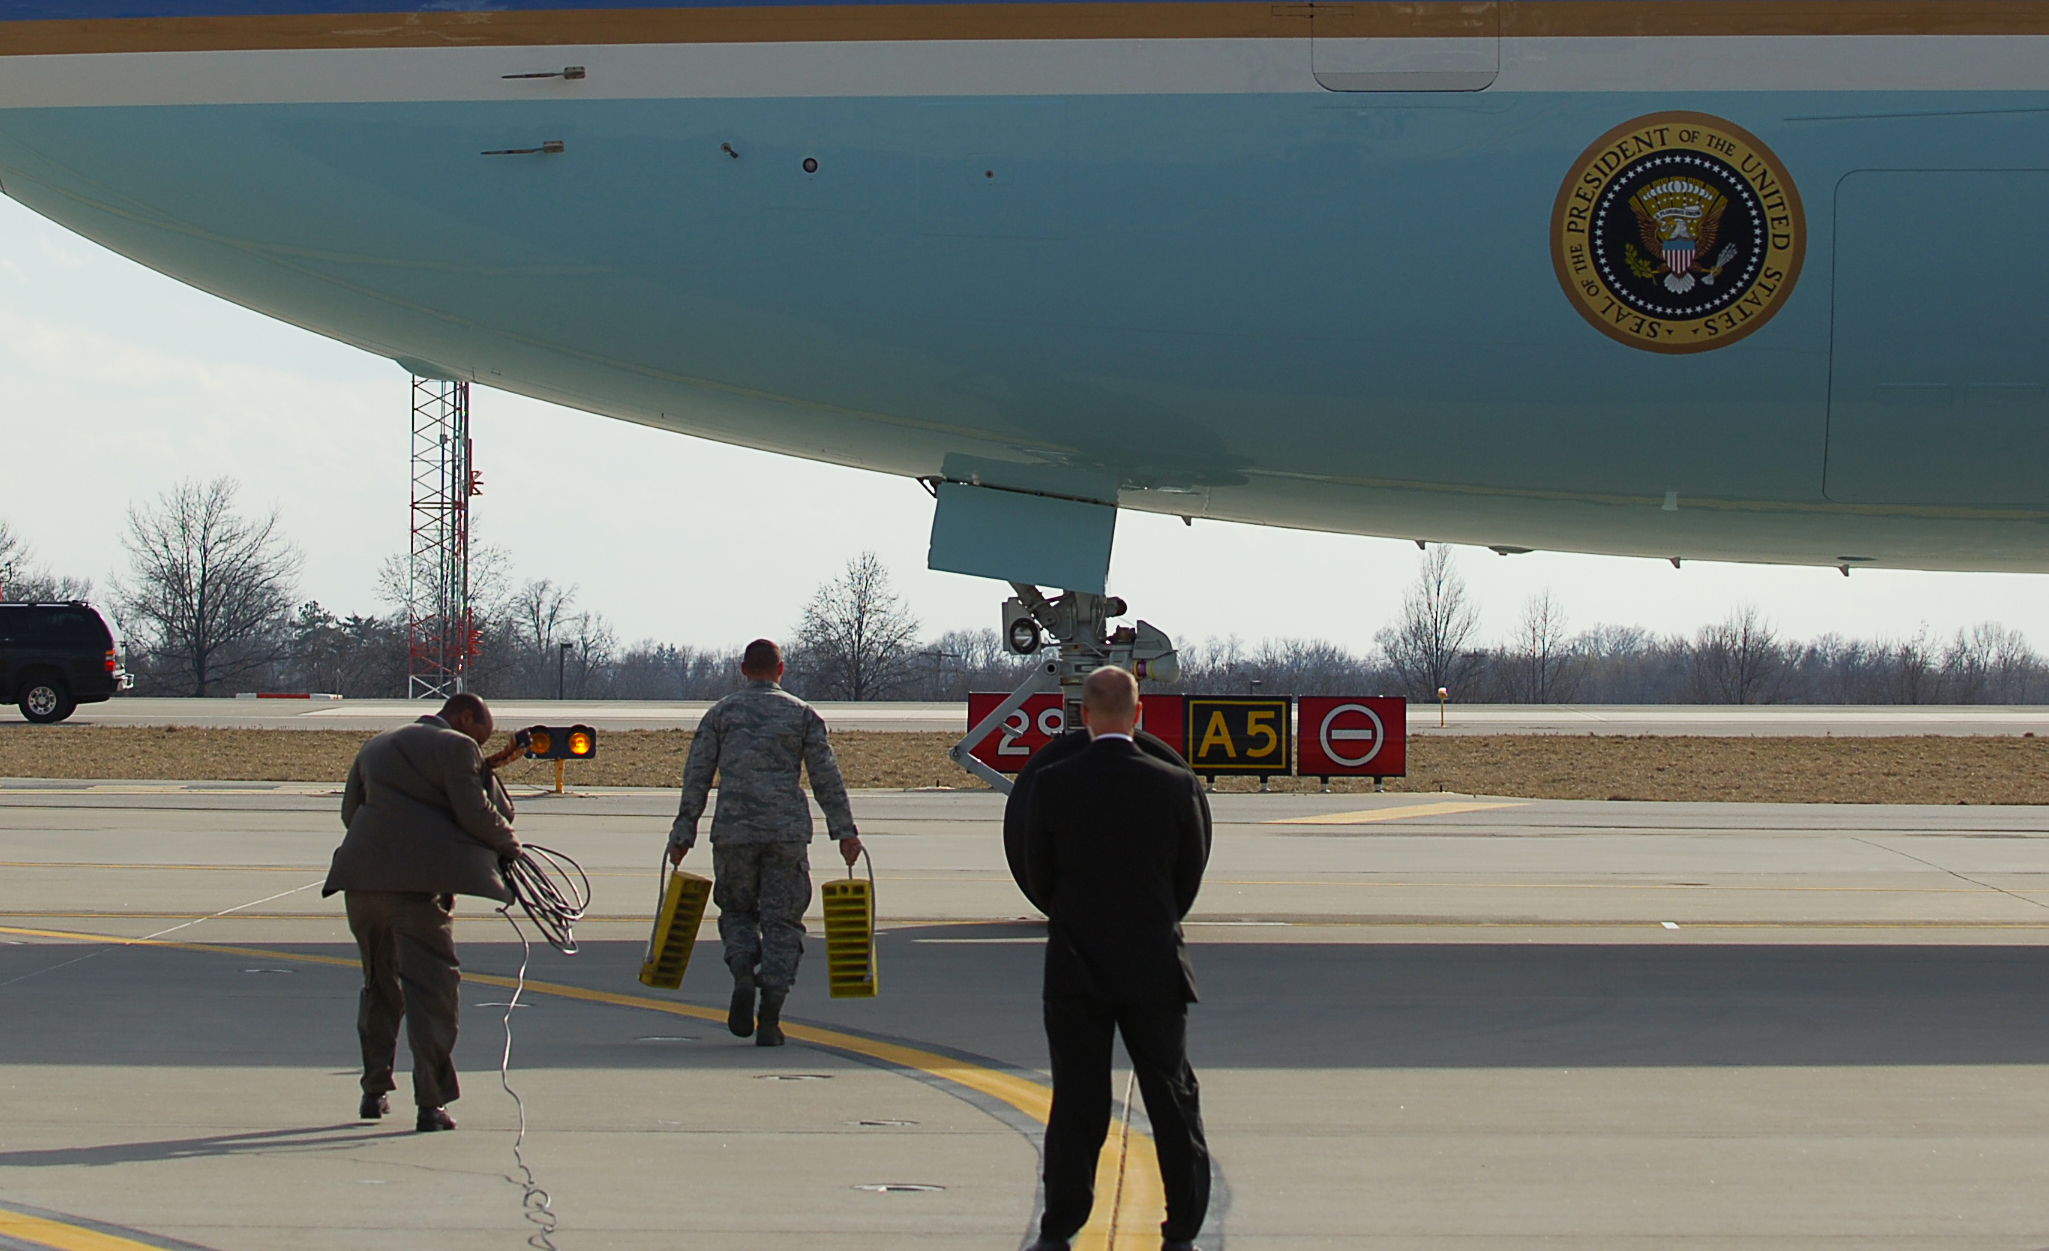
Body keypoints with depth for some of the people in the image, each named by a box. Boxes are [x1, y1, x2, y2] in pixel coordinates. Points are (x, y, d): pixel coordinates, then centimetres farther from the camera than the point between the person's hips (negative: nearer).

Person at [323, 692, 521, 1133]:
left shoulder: (375, 746, 21)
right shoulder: (455, 747, -1)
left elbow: (350, 811, 23)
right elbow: (476, 814, -6)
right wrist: (508, 845, 11)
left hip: (362, 879, 7)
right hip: (417, 881, -7)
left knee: (380, 984, 21)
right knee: (432, 985, -4)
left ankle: (374, 1090, 26)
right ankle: (431, 1103, -10)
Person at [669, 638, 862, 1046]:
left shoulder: (721, 713, 10)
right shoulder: (802, 714, 9)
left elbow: (696, 778, 6)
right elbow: (826, 776, 3)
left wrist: (683, 833, 9)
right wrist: (844, 831, 4)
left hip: (733, 832, 0)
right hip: (788, 831, 0)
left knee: (736, 910, 17)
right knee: (782, 921, 4)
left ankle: (743, 975, -10)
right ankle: (770, 1017, -5)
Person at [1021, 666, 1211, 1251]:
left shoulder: (1052, 785, -8)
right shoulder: (1177, 785, -6)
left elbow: (1038, 875, 0)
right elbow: (1191, 874, 2)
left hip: (1076, 967, 0)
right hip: (1155, 963, 0)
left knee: (1076, 1102, 6)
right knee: (1173, 1098, 9)